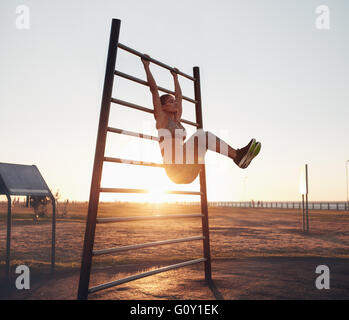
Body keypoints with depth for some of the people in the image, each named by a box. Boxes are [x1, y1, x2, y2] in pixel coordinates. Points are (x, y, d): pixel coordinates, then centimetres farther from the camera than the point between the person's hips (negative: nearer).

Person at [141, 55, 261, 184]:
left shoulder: (176, 120, 23)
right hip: (174, 168, -8)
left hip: (185, 171, 8)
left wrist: (175, 77, 45)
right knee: (201, 135, -21)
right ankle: (237, 155, -30)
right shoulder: (161, 117, 4)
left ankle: (237, 155, -20)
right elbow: (154, 88, 3)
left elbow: (179, 96, 35)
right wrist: (146, 66, 8)